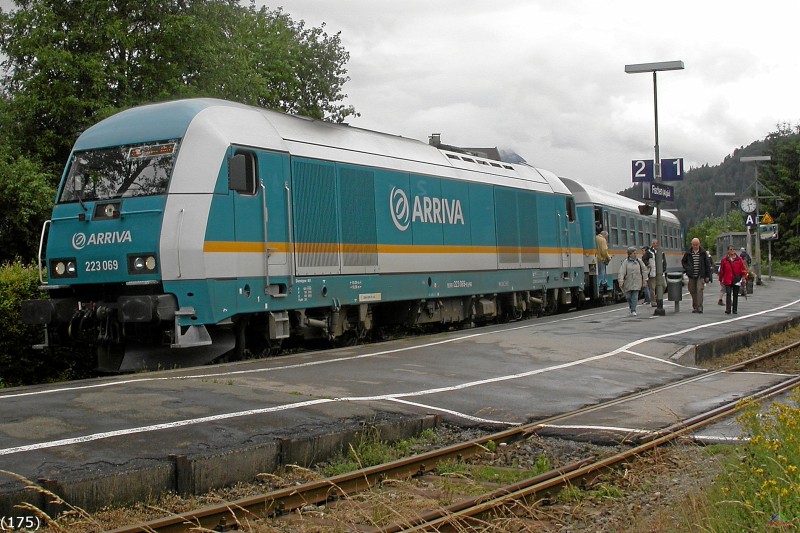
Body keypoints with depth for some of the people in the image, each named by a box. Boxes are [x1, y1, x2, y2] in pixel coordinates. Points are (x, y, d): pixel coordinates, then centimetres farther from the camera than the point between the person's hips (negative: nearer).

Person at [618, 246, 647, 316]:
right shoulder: (626, 262, -7)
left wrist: (644, 279, 10)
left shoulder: (639, 261, 1)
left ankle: (633, 311, -5)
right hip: (628, 282, -1)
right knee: (628, 297, 7)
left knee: (635, 297, -8)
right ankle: (631, 308, 30)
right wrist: (621, 282, -25)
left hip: (637, 282, 1)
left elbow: (644, 270, 11)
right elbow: (621, 272, -15)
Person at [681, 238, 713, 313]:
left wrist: (707, 276, 1)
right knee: (692, 291, 5)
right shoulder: (688, 253, 4)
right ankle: (694, 307, 14)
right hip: (691, 276, 3)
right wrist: (687, 269, 2)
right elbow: (683, 261, 19)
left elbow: (707, 264, 4)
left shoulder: (703, 252, 1)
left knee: (699, 290, -15)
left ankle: (700, 307, -15)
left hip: (700, 276, -2)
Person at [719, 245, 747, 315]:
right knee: (728, 294, -11)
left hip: (737, 281, 1)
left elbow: (743, 269, 4)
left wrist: (744, 277, -8)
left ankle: (735, 309, 14)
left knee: (735, 295, 6)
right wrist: (721, 280, 12)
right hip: (727, 281, -1)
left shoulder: (739, 260, 5)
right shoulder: (724, 260, 5)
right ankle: (728, 309, -13)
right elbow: (721, 271, 10)